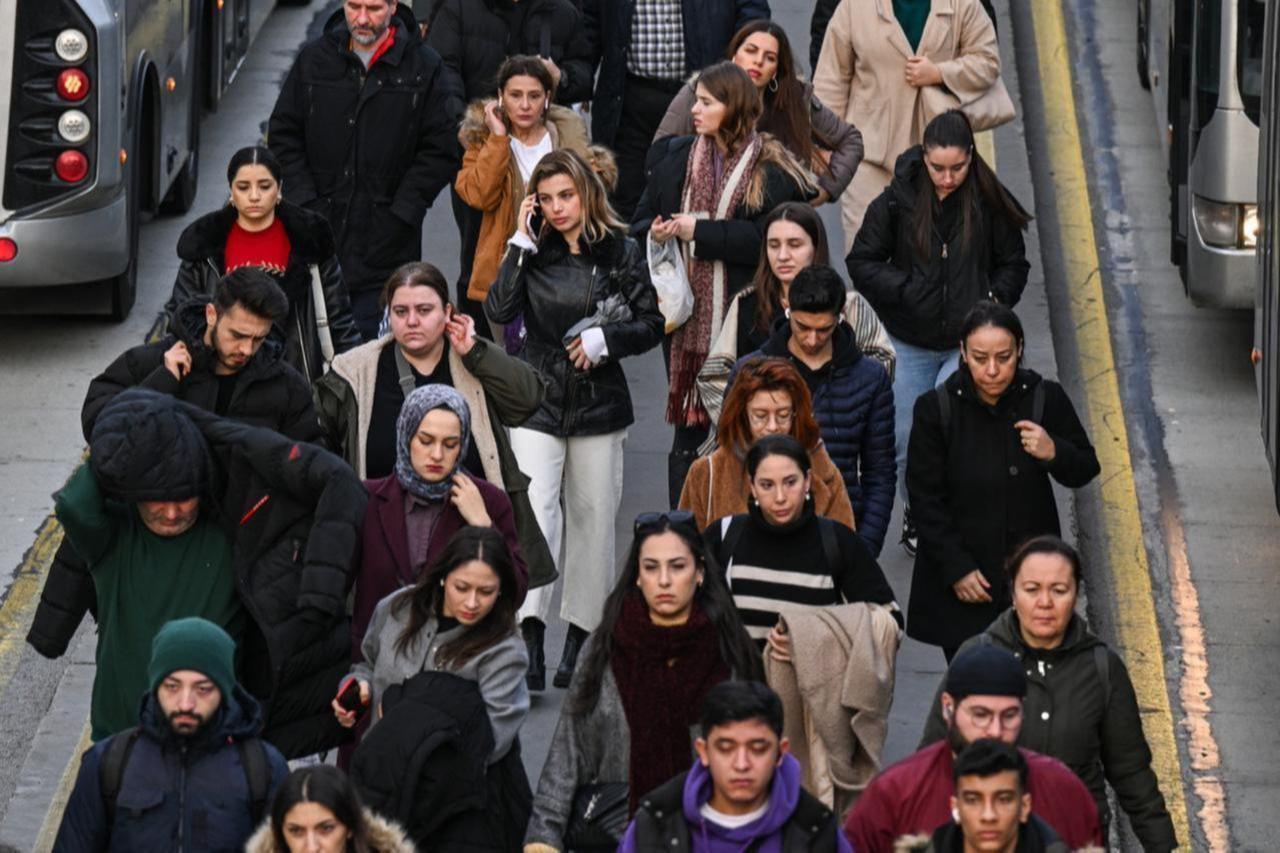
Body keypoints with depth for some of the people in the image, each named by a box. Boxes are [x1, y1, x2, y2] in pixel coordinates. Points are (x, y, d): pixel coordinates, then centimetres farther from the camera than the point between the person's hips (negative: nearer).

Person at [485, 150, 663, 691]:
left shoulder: (621, 253, 1)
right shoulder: (535, 252, 2)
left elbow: (651, 325, 4)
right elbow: (499, 311, -12)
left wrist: (605, 339, -12)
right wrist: (521, 245, -13)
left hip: (598, 401, 1)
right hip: (538, 401, -1)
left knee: (592, 517, 7)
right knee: (534, 510, -16)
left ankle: (578, 642, 18)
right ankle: (530, 643, -23)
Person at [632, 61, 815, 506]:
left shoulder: (771, 171, -5)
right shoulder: (673, 157, 11)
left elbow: (767, 241, -16)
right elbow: (641, 223, 14)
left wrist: (698, 232, -16)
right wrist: (655, 233, -9)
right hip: (687, 316, 4)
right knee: (689, 432, 7)